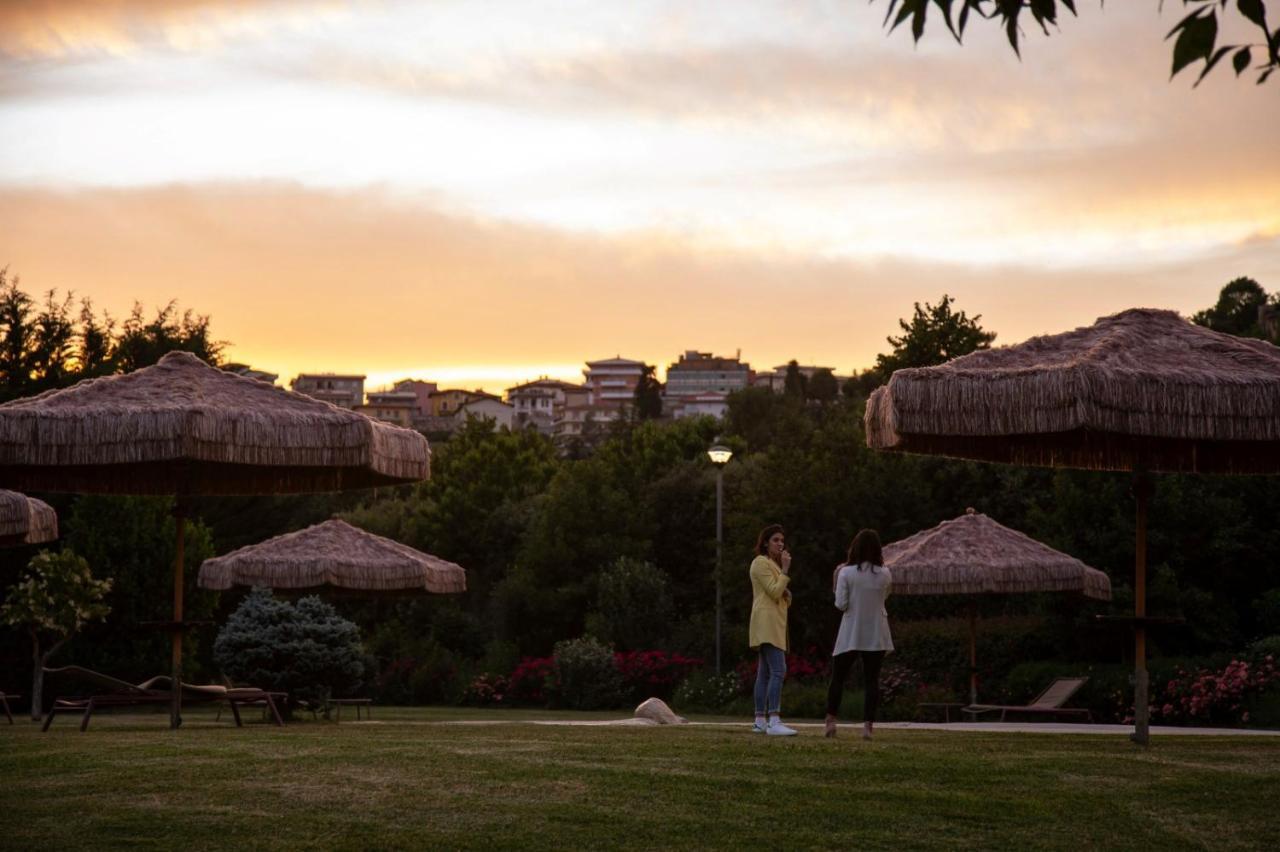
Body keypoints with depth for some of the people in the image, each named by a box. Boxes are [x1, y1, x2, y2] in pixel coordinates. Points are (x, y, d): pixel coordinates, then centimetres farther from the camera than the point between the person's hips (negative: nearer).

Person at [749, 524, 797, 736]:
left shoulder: (773, 563, 23)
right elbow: (774, 591, -16)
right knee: (778, 670, -20)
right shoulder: (760, 563, -7)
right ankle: (774, 721, -27)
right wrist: (785, 570, -12)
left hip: (774, 623, 11)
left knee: (765, 673, 8)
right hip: (767, 621, -11)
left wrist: (786, 594, 5)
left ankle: (760, 721, 8)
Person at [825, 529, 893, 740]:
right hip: (876, 635, 2)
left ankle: (831, 720, 8)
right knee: (872, 680, 3)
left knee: (838, 677, 11)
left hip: (851, 634, -2)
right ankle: (868, 725, -5)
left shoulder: (846, 573, -9)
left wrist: (837, 582, 3)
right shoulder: (885, 574, -1)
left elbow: (841, 604, -10)